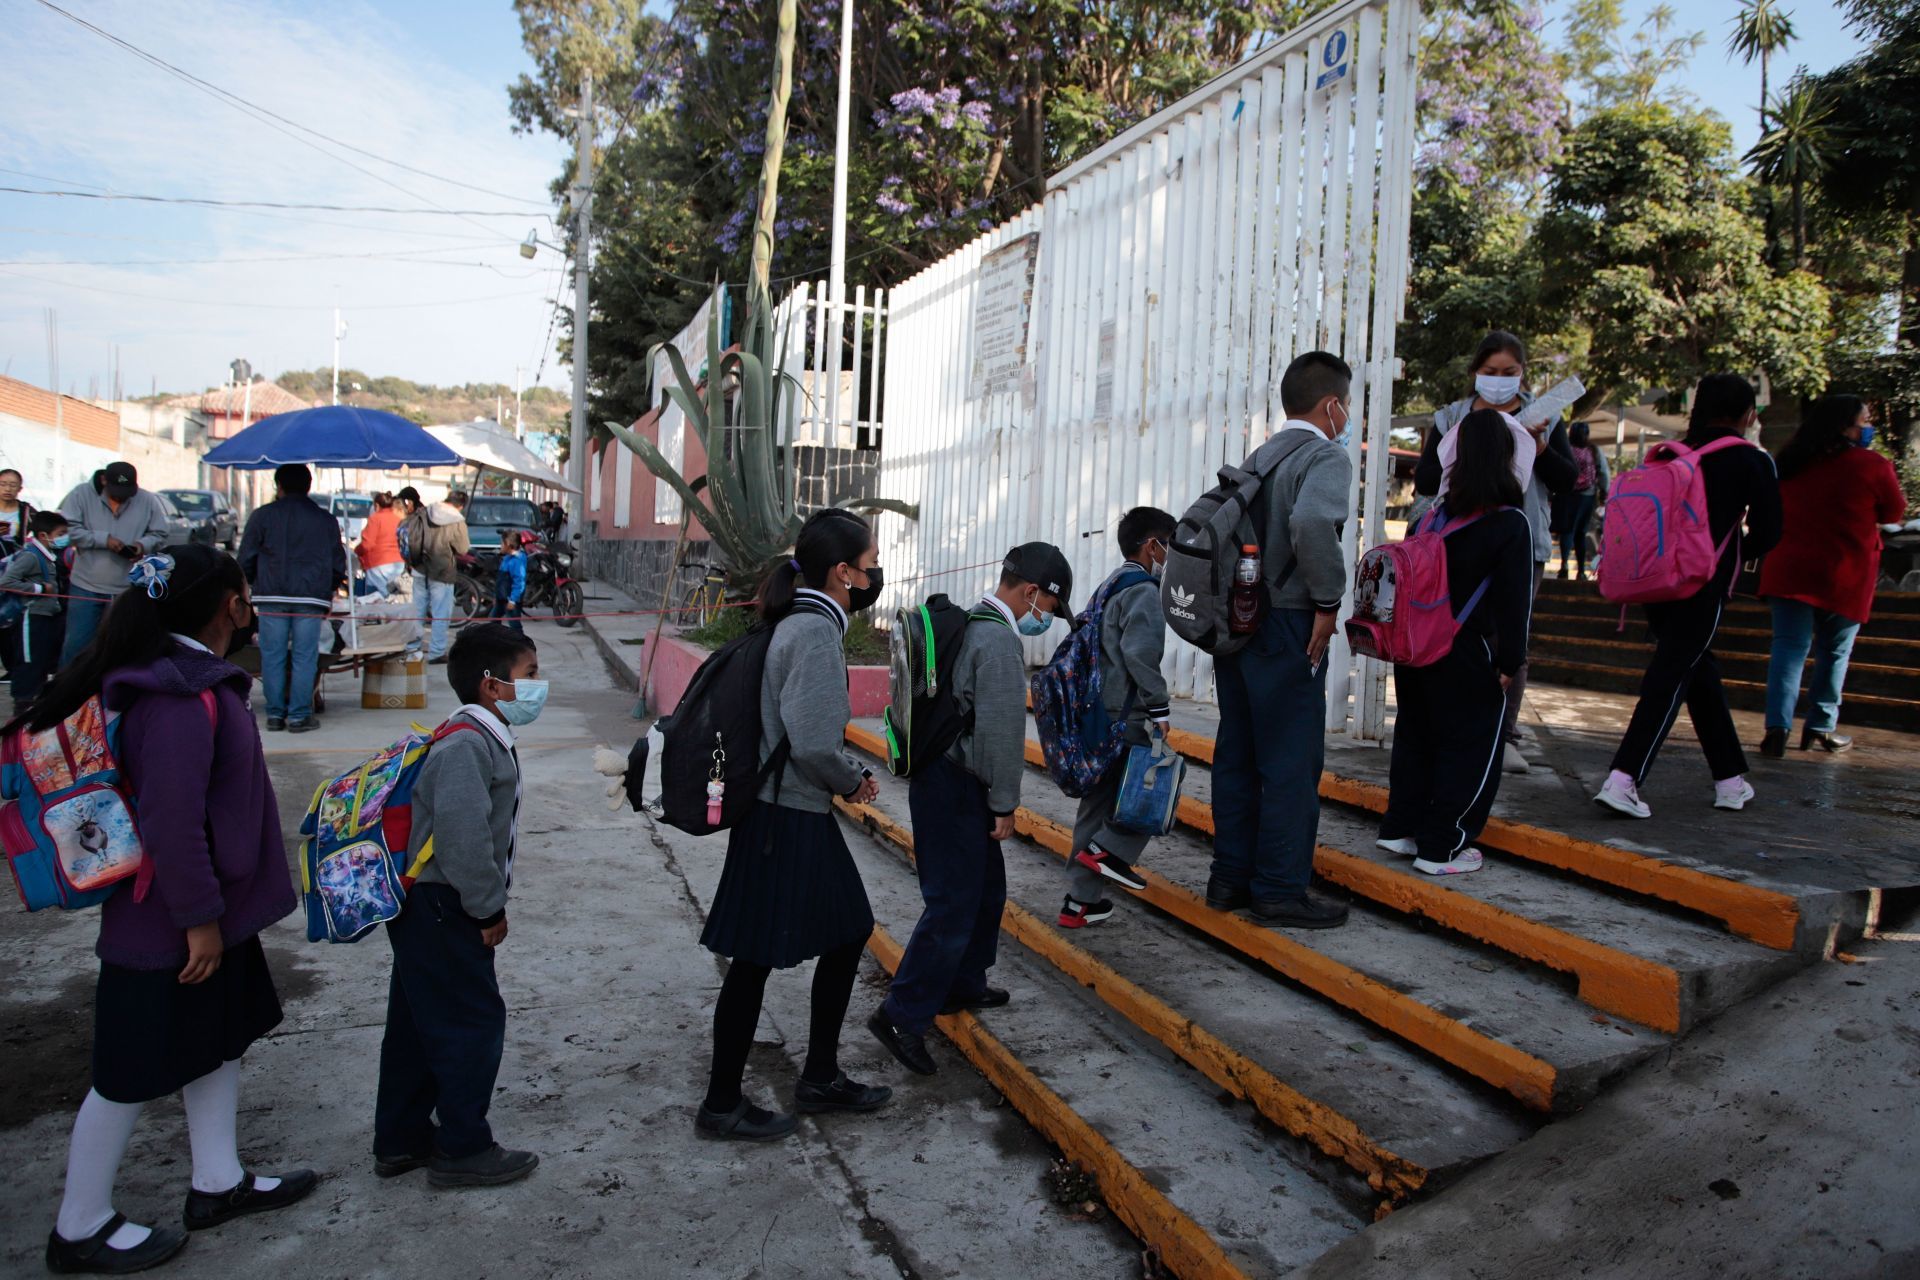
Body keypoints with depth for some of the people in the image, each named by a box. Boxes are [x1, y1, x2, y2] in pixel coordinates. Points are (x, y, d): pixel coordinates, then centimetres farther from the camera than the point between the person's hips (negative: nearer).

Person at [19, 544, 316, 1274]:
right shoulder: (182, 698, -26)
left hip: (213, 906, 10)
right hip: (171, 922, -10)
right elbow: (172, 822, -28)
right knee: (137, 1068, 5)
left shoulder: (195, 678, 6)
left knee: (221, 1037, 20)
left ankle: (218, 1183, 35)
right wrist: (199, 918, -21)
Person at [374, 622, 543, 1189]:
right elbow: (463, 835, -29)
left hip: (428, 909, 11)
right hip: (439, 910, -11)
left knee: (418, 1024, 19)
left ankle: (399, 1140, 33)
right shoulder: (466, 745, -23)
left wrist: (487, 904, 16)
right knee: (474, 1021, 0)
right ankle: (462, 1150, 13)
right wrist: (489, 908, -19)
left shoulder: (485, 739, 11)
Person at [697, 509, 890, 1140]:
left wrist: (849, 776, 9)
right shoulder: (816, 631, -20)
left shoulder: (804, 623, 10)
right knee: (755, 960, 3)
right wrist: (852, 781, -9)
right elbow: (813, 743, -27)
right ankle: (721, 1104, 20)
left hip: (801, 813, 10)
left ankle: (820, 1077, 33)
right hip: (786, 822, -10)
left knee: (848, 931, 19)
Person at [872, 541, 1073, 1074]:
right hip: (954, 788, -10)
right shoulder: (999, 639, -18)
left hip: (948, 778, 10)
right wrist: (1005, 804, -13)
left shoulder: (971, 625, 14)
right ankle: (903, 1014, -2)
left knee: (986, 889, 21)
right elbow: (1001, 731, -21)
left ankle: (962, 984, 35)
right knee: (953, 904, -6)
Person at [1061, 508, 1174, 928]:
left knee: (1097, 803, 12)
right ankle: (1109, 849, -1)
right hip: (1127, 718, -9)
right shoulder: (1143, 590, -10)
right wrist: (1160, 709, -17)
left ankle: (1080, 901, 17)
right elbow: (1139, 653, -23)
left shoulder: (1108, 586, 19)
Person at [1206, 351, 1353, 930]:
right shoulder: (1326, 457, -9)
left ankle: (1230, 877, 22)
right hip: (1287, 628, -8)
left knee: (1238, 754, 13)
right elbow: (1312, 522, -30)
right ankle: (1281, 888, 8)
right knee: (1292, 761, 1)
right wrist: (1328, 600, -18)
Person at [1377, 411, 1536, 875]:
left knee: (1414, 738, 17)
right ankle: (1442, 848, 8)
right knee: (1469, 751, 5)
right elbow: (1515, 600, -11)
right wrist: (1510, 662, -5)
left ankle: (1400, 829, 25)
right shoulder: (1511, 524, -11)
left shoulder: (1435, 515, 4)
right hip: (1468, 658, -6)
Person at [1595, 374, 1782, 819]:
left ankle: (1731, 781, 26)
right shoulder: (1752, 461, -1)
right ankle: (1623, 781, -18)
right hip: (1705, 586, -5)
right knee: (1671, 679, -7)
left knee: (1700, 672, 17)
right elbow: (1767, 532, 0)